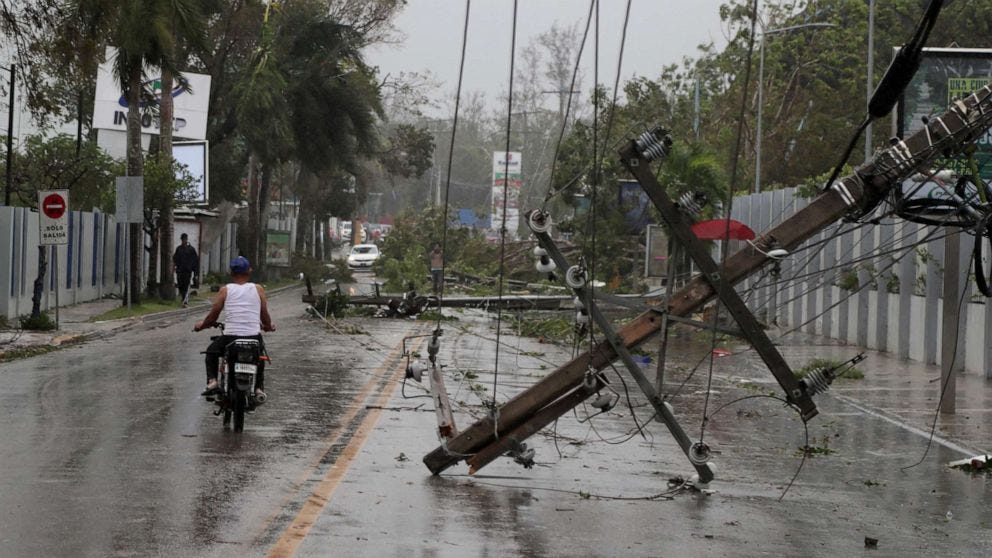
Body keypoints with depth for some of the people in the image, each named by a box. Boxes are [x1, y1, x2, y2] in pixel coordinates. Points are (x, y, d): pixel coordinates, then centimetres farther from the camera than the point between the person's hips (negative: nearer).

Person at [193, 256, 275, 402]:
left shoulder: (225, 290, 2)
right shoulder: (258, 289, 5)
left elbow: (213, 315, 3)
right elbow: (265, 317, 8)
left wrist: (201, 325, 24)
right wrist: (269, 326, 31)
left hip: (230, 337, -1)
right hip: (253, 338, 1)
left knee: (211, 352, 28)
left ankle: (212, 381, 6)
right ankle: (259, 388, 21)